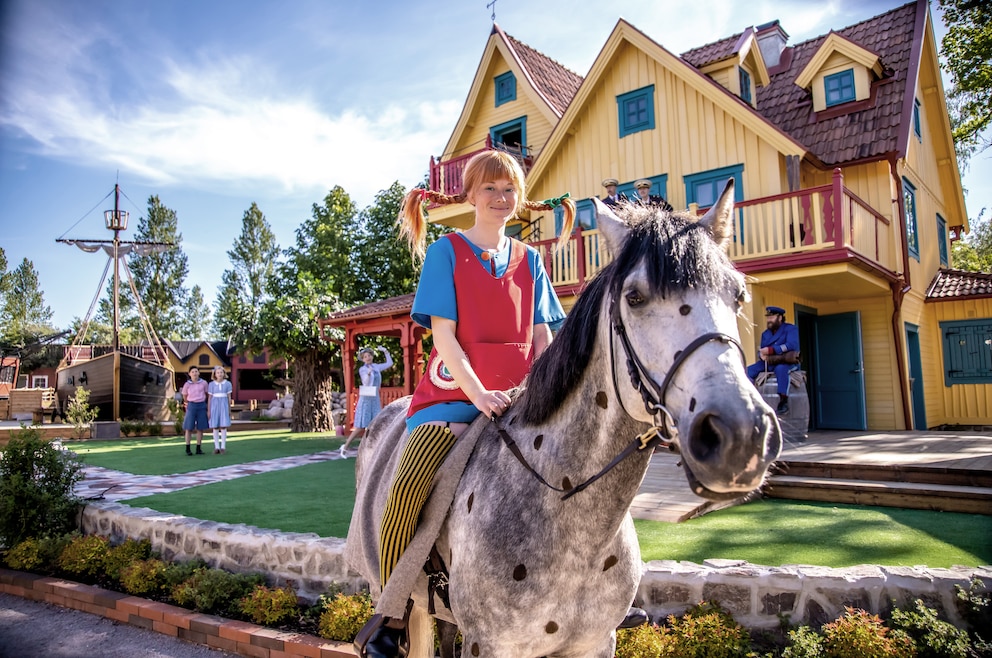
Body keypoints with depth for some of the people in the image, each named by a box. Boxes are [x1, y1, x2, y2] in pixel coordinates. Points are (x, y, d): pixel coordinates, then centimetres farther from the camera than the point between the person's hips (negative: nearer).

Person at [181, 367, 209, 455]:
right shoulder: (187, 385, 0)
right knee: (189, 428, 0)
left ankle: (198, 448, 10)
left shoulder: (204, 383, 0)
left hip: (202, 406, 1)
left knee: (200, 428, 3)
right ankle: (187, 449, 6)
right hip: (191, 406, -1)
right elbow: (184, 397, 15)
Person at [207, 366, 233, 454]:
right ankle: (216, 447, 6)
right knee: (215, 427, 1)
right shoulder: (211, 384, 4)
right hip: (214, 405, 1)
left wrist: (229, 410, 5)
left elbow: (229, 397, 6)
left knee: (223, 426, -4)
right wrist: (208, 410, 1)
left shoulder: (227, 384, 4)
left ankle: (223, 447, 2)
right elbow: (209, 398, 5)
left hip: (224, 405, 0)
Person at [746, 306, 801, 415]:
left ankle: (783, 402, -40)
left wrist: (770, 350, -25)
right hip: (769, 362, 6)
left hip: (787, 362, -6)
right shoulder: (765, 334, 18)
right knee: (749, 370, -16)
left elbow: (791, 345, -19)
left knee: (780, 368, -40)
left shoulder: (790, 329, -1)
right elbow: (761, 351, 14)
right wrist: (762, 354, -13)